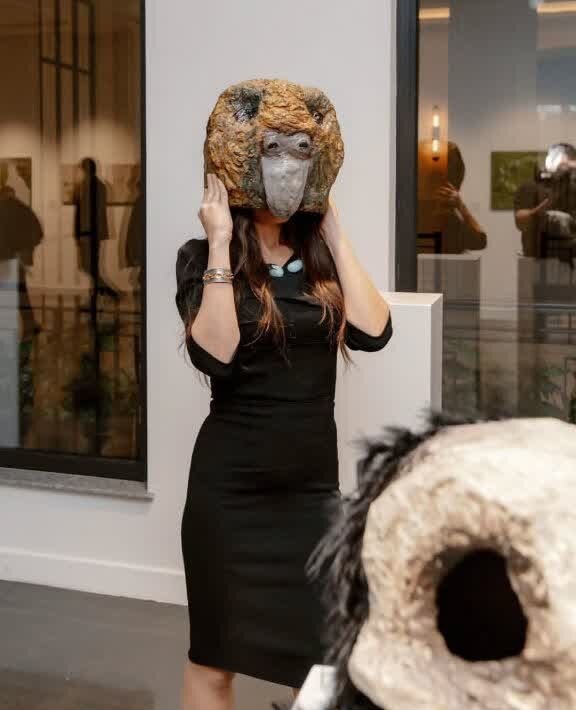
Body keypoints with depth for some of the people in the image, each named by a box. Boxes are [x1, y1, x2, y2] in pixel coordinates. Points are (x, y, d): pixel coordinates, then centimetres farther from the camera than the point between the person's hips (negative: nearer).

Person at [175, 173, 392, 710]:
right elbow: (214, 355, -20)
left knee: (324, 656, 7)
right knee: (215, 656, 11)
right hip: (229, 482, -2)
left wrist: (335, 235, -7)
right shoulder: (202, 258, -4)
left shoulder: (321, 258, 5)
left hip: (313, 480, 3)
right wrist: (220, 244, -18)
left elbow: (373, 332, -11)